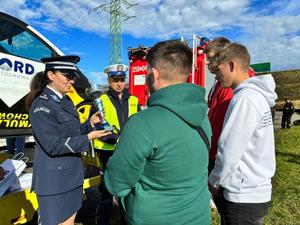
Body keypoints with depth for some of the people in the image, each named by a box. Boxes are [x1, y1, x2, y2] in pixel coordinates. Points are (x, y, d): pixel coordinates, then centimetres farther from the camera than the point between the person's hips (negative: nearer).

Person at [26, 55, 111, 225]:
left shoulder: (66, 101, 9)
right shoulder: (41, 105, -17)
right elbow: (53, 145, -21)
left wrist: (90, 123, -2)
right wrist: (88, 138, -22)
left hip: (72, 174, 8)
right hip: (55, 181, -7)